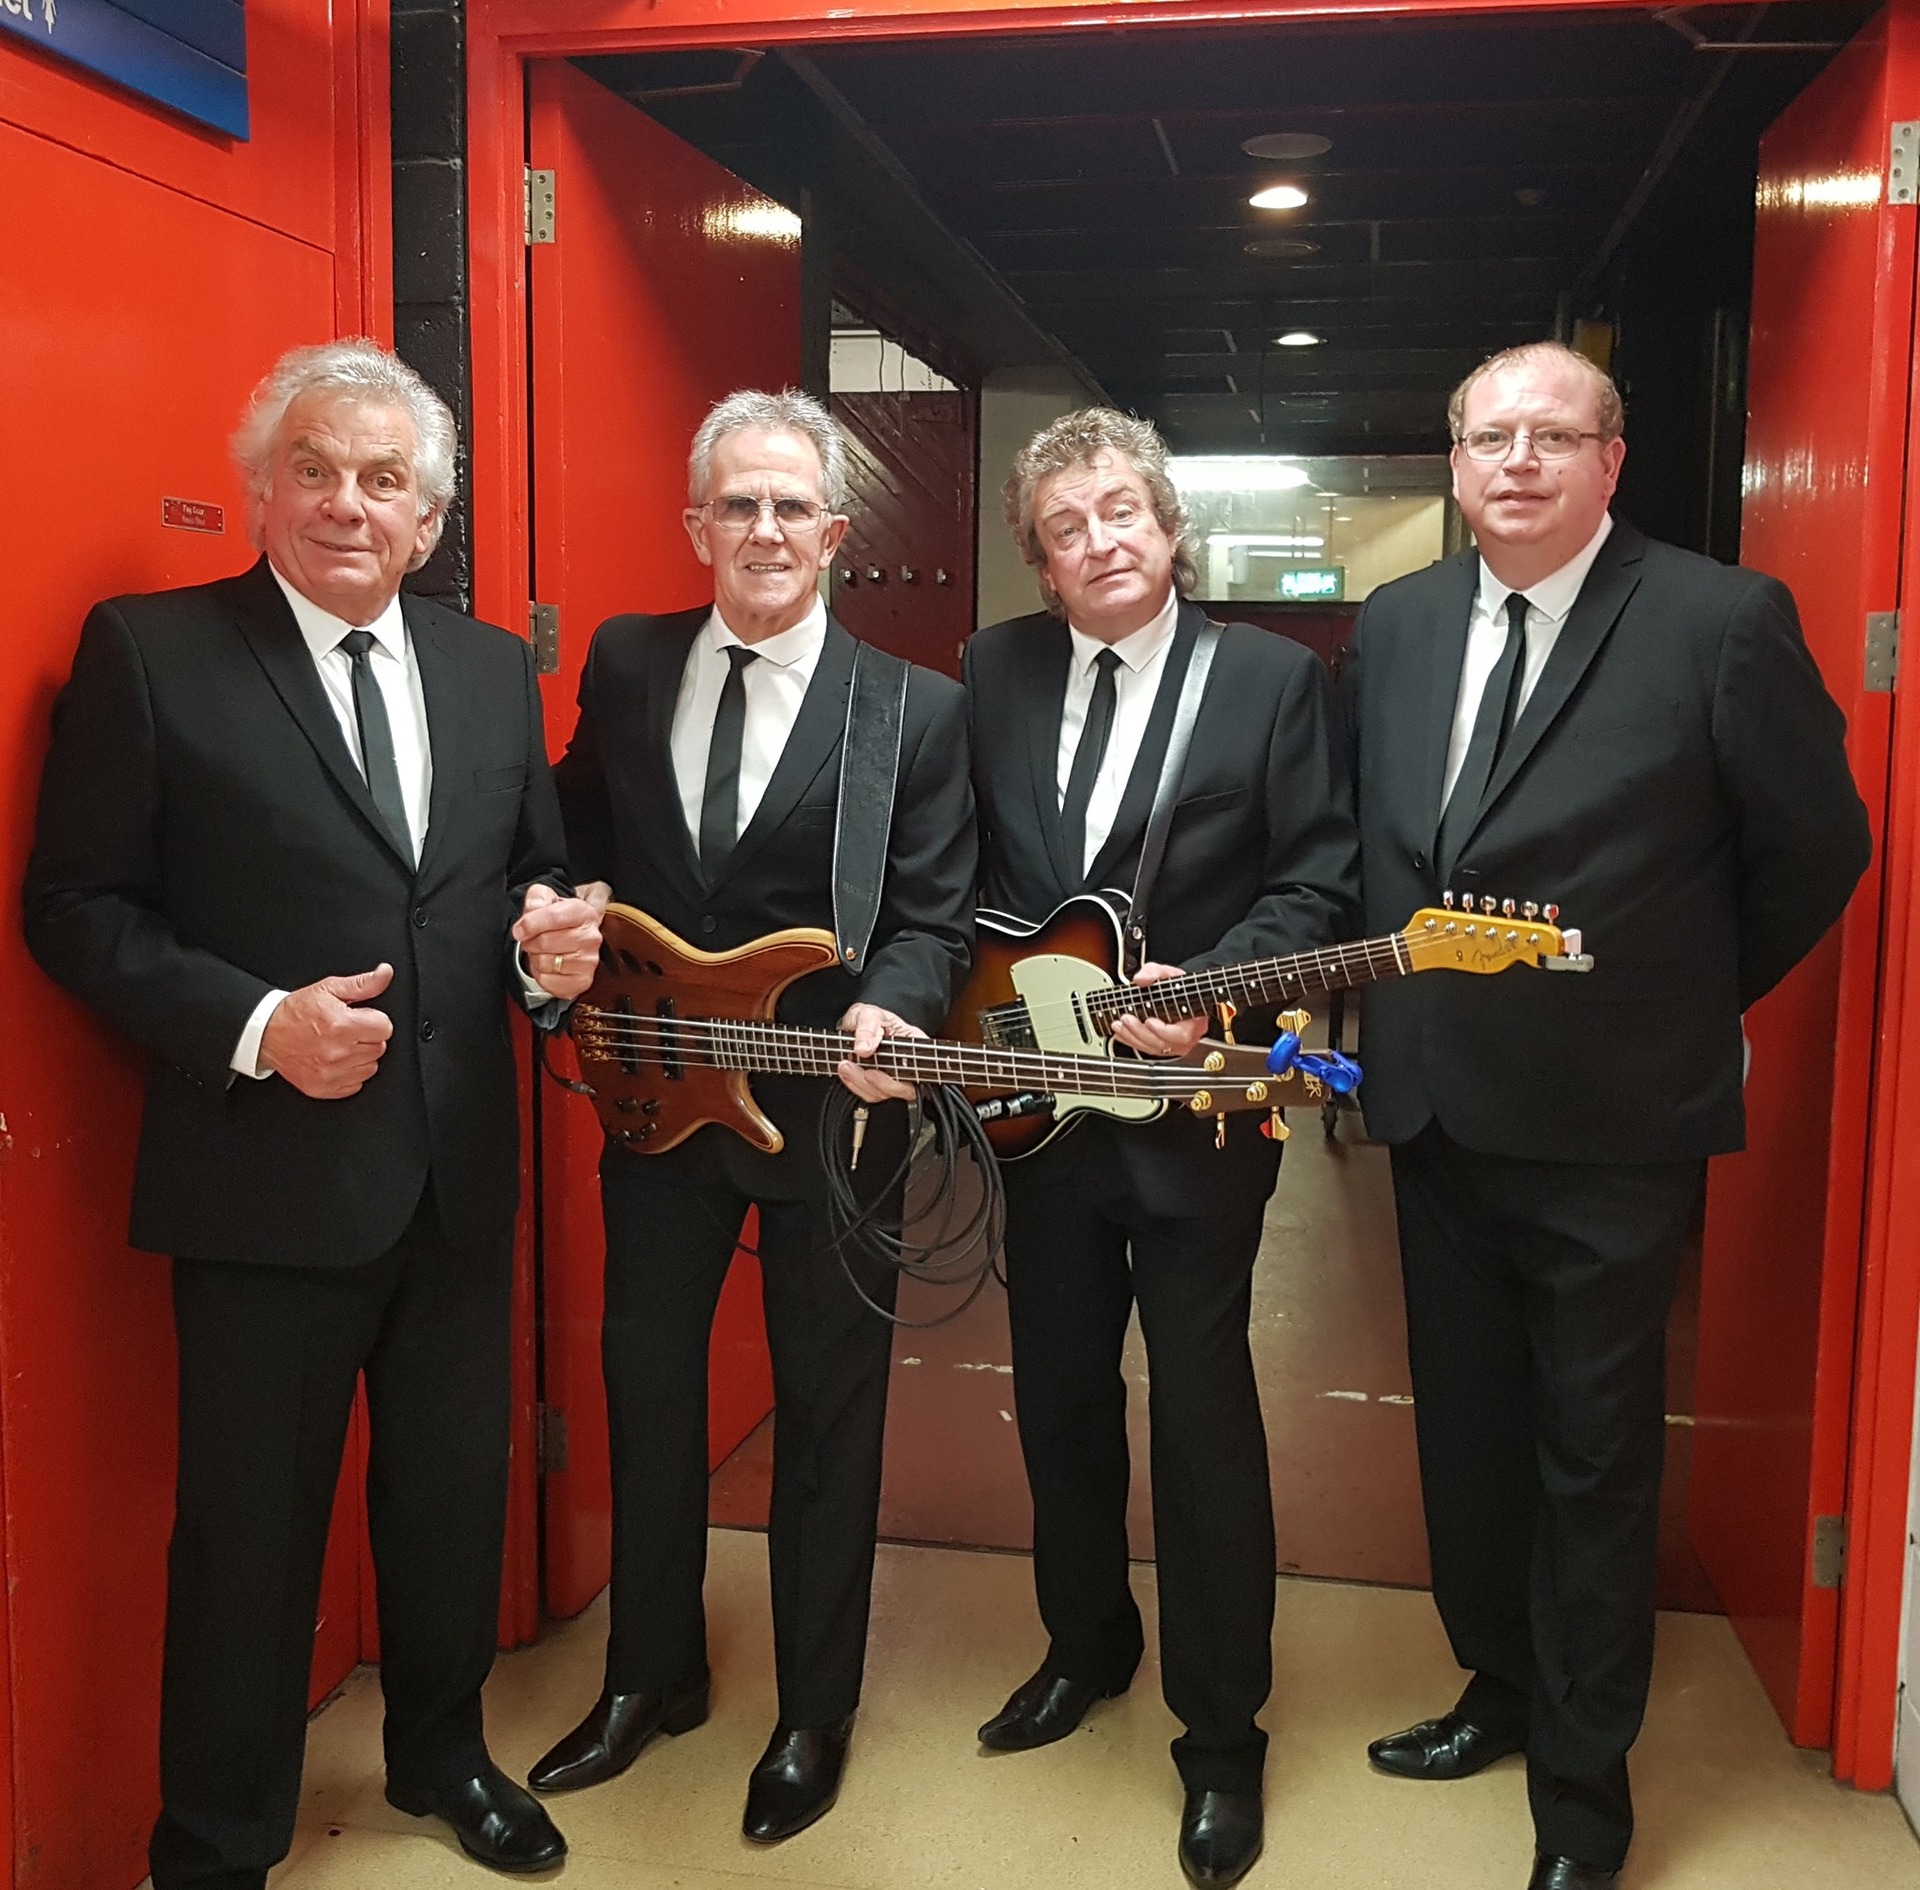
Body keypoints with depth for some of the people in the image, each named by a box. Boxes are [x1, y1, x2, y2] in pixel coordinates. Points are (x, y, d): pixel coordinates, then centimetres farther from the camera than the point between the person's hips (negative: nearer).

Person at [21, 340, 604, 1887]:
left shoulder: (494, 668, 8)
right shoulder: (148, 651, -6)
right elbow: (77, 906, -7)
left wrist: (553, 943, -9)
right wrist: (256, 1026, -19)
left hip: (461, 1173, 5)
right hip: (269, 1172, -4)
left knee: (456, 1492, 19)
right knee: (251, 1528, 9)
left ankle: (441, 1751, 45)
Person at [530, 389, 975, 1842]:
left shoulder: (919, 711, -7)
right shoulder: (625, 663, 3)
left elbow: (934, 917, -9)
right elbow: (577, 835, 13)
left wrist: (885, 1012, -28)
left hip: (831, 1112, -3)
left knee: (828, 1415, 10)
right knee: (647, 1391, 17)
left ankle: (814, 1715, 32)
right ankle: (652, 1674, 40)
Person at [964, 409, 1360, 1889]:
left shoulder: (1273, 678, -4)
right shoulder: (992, 671, 5)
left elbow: (1319, 882, -6)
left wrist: (1208, 989, -19)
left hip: (1197, 1108, -4)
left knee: (1204, 1416, 2)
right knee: (1060, 1397, 16)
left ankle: (1224, 1740, 20)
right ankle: (1086, 1647, 39)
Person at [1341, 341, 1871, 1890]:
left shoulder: (1723, 621, -12)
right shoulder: (1395, 625, 4)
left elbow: (1817, 847, -3)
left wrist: (1694, 1007, 3)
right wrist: (1395, 1013, 10)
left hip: (1608, 1136, -5)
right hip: (1436, 1112, 5)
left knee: (1595, 1466, 10)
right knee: (1466, 1434, 20)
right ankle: (1502, 1687, 43)